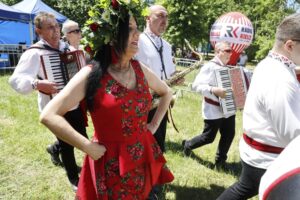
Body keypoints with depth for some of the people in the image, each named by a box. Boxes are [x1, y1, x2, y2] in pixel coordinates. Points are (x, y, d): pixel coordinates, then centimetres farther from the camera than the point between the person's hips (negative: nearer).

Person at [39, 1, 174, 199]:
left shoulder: (139, 69, -1)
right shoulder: (92, 74, -15)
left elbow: (166, 92, 17)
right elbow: (49, 116, -19)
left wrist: (154, 125, 7)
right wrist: (88, 147, -18)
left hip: (145, 158, 5)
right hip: (111, 164, -4)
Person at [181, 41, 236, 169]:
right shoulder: (210, 67, -15)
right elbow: (196, 85, -23)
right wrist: (214, 90, -34)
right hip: (214, 111, -8)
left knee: (229, 135, 9)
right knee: (208, 137, 2)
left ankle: (220, 161, 28)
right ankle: (187, 145, 29)